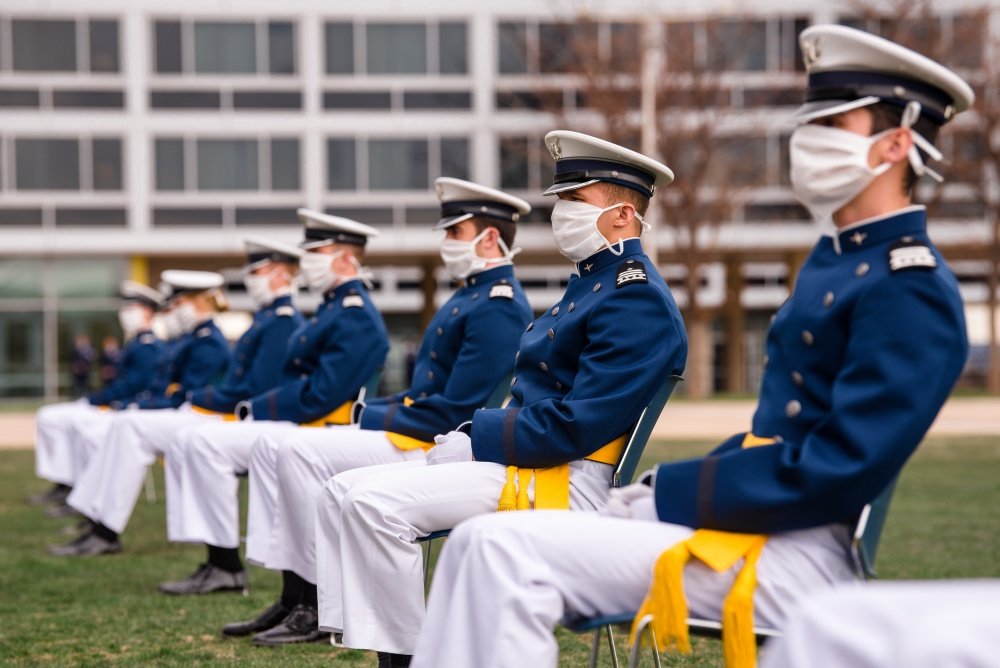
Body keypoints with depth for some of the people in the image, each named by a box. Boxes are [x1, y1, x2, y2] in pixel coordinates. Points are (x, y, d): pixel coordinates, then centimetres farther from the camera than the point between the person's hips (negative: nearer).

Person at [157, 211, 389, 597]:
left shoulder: (355, 316, -14)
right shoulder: (334, 308, 19)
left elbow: (321, 396, -22)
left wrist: (258, 409, -12)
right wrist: (257, 408, 5)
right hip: (298, 425, 11)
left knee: (206, 443, -21)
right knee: (188, 443, 4)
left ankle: (226, 565, -13)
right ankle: (217, 563, -1)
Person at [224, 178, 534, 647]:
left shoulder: (498, 307, -16)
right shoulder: (470, 295, 17)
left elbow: (454, 413, -21)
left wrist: (372, 418, -13)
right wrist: (366, 410, 6)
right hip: (412, 431, 11)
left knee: (301, 450, -22)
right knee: (271, 447, 4)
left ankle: (321, 608, -14)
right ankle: (293, 595, 1)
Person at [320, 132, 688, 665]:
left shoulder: (639, 300, -13)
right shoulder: (591, 282, 19)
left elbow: (575, 427, -20)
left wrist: (476, 436, -12)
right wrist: (465, 437, 6)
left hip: (567, 482, -10)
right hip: (521, 460, 10)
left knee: (374, 502, -22)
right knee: (345, 494, 1)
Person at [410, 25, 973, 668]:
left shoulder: (911, 286, -13)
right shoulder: (836, 258, 18)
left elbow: (842, 469, -20)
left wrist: (671, 493, -15)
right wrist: (668, 484, 7)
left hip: (796, 556, -10)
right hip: (756, 518, 10)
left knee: (507, 550, -20)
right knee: (481, 542, 1)